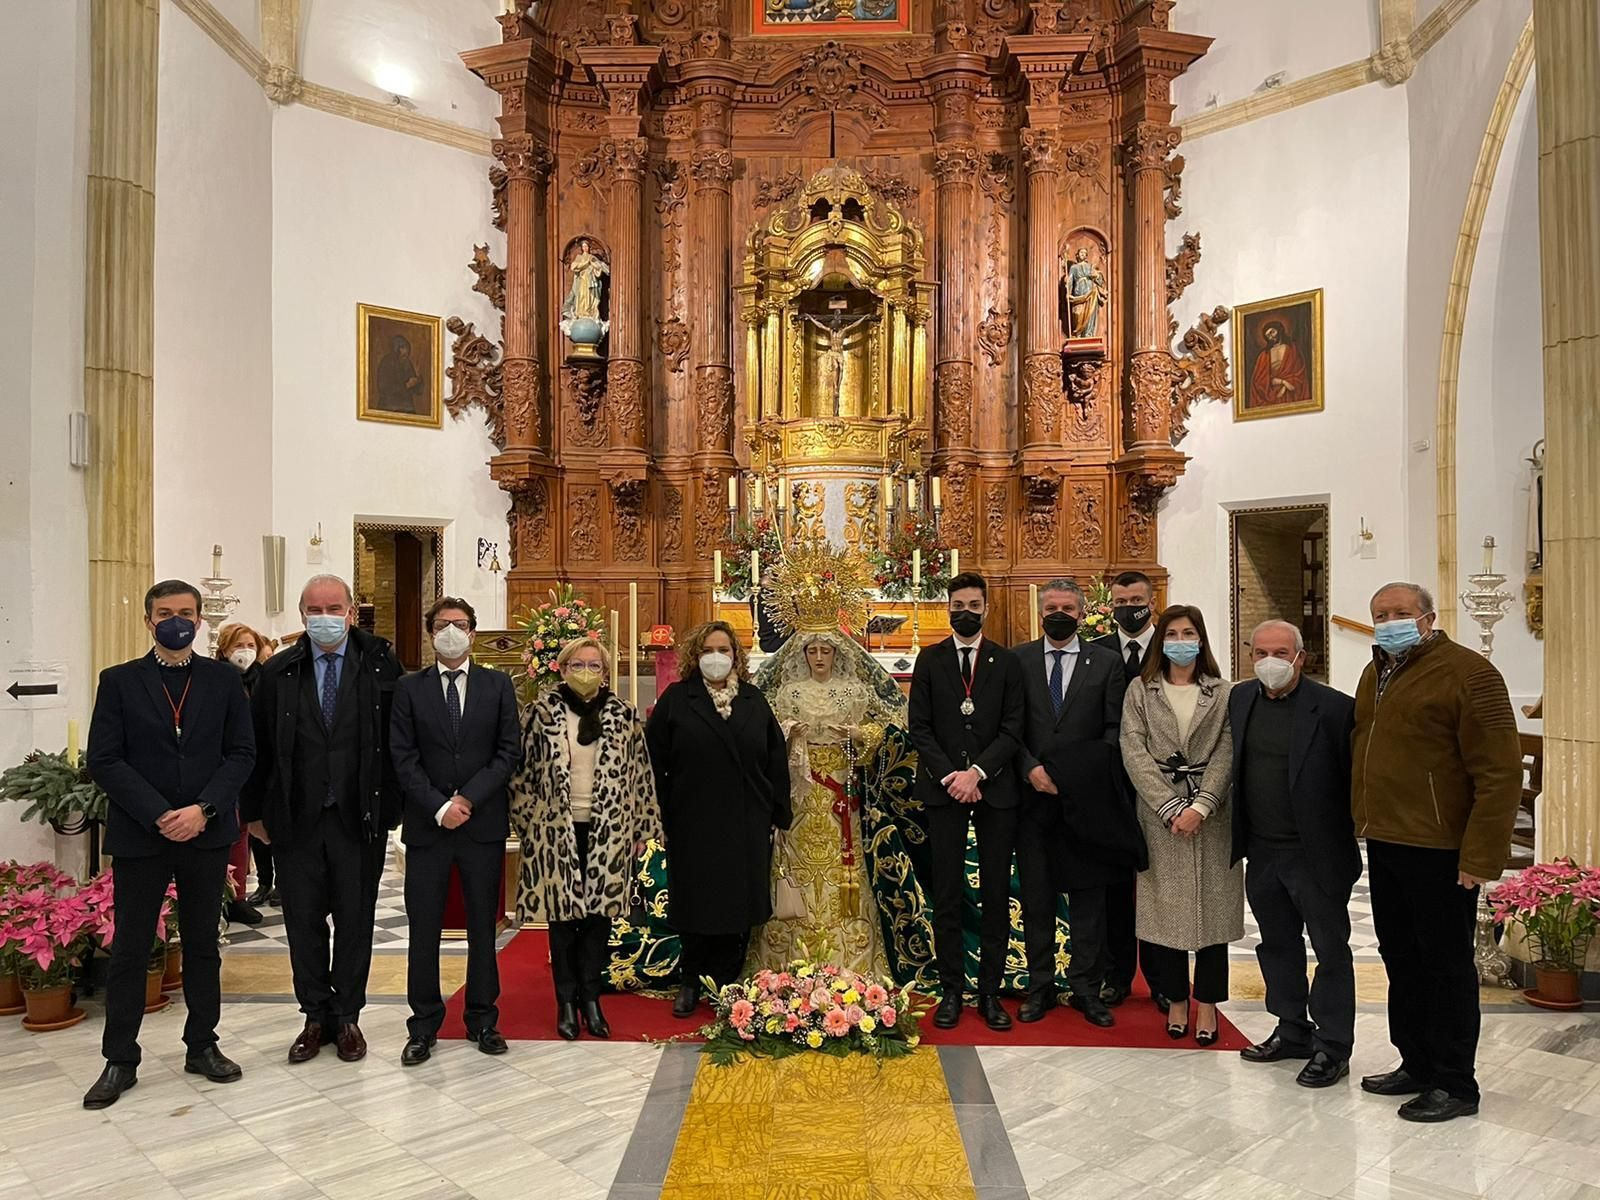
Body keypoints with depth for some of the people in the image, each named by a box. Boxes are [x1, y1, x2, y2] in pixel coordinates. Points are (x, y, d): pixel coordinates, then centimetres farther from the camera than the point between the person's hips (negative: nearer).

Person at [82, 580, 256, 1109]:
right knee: (130, 948, 6)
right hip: (138, 834, -1)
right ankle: (119, 1059, 19)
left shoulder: (223, 680, 4)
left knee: (202, 943, 11)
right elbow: (103, 760, -5)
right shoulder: (119, 681, 0)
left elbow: (241, 752, 1)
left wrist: (204, 809, -13)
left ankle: (202, 1045, 23)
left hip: (207, 832, 1)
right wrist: (159, 815, -14)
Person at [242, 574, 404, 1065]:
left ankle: (347, 1018, 25)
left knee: (355, 921, 9)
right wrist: (255, 811, 6)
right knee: (303, 922, 11)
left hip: (359, 817, -1)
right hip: (296, 818, 2)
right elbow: (258, 745, 6)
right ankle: (316, 1016, 27)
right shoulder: (278, 671, 2)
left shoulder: (381, 666, -3)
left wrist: (392, 805, -5)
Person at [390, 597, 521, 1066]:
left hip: (484, 823, 1)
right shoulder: (409, 688, 4)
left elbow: (510, 751, -1)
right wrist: (438, 807, -13)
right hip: (426, 825, 0)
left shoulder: (498, 685, 4)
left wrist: (469, 798, -12)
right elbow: (403, 758, -2)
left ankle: (482, 1020, 22)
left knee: (483, 926, 9)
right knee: (423, 930, 6)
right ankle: (423, 1026, 19)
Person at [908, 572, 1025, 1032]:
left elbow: (1012, 729, 0)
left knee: (996, 894, 4)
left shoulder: (1007, 662, 7)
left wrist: (978, 772, -12)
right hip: (943, 787, 0)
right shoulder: (930, 660, 7)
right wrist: (949, 776, -10)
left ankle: (990, 991, 14)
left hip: (995, 787, 0)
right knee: (946, 894, 2)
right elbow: (919, 727, 1)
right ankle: (951, 989, 11)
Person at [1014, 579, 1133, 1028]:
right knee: (1036, 895, 7)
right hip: (1033, 794, 1)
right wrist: (1031, 768, -10)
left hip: (1086, 795, 0)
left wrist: (1082, 774, -9)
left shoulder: (1106, 662, 5)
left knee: (1088, 895, 6)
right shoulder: (1019, 660, 6)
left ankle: (1086, 988, 18)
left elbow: (1114, 729, 1)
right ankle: (1040, 986, 19)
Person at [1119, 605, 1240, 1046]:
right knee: (1165, 906, 3)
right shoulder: (1141, 691, 5)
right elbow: (1134, 753, -3)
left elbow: (1226, 754, -3)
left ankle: (1207, 1003, 14)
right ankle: (1175, 1000, 16)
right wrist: (1173, 808, -12)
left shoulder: (1221, 694, 5)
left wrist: (1200, 806, -15)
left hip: (1211, 814, 0)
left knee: (1211, 905, 3)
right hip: (1159, 812, 0)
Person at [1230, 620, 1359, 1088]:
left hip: (1316, 854, -6)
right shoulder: (1240, 698, 3)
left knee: (1331, 949, 7)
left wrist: (1348, 834, -10)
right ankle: (1293, 1032, 34)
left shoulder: (1334, 707, -15)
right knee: (1278, 945, 18)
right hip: (1262, 852, 6)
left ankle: (1332, 1048, 20)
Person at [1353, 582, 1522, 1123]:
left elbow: (1500, 770, -16)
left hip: (1439, 851, -8)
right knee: (1400, 958, 16)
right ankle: (1416, 1065, 31)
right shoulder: (1374, 675, 13)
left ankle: (1454, 1085, 16)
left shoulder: (1466, 672, -12)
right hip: (1384, 844, 8)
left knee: (1446, 965, 3)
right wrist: (1359, 824, 14)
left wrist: (1482, 856, -19)